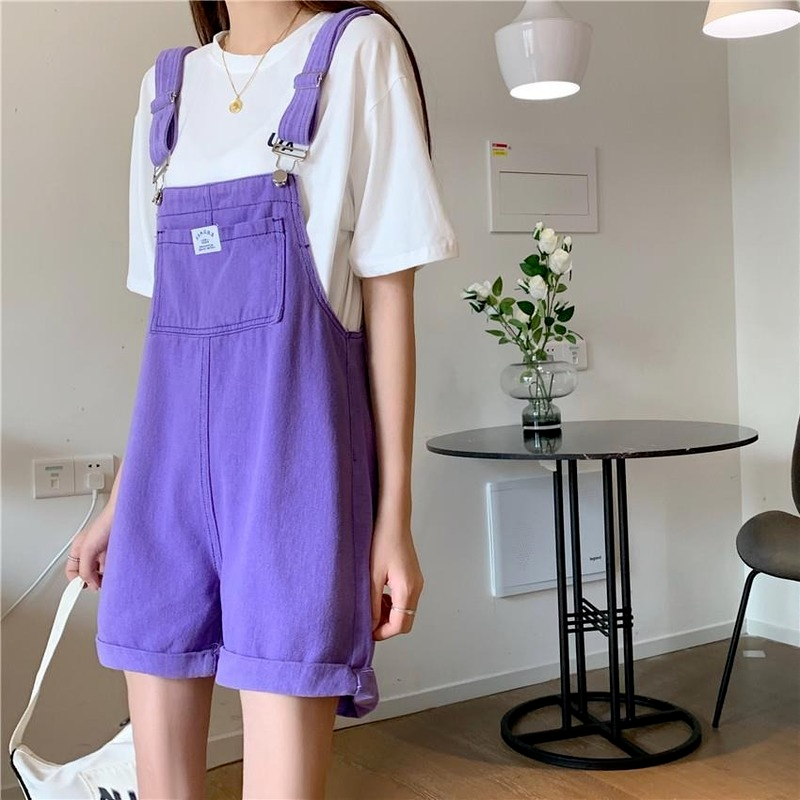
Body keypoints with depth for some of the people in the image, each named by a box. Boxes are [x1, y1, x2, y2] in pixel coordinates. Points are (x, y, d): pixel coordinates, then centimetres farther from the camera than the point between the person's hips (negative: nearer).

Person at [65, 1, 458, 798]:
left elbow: (389, 296, -3)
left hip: (292, 441, -5)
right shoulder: (167, 83, 17)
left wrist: (395, 515, -7)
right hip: (171, 452, 5)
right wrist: (120, 497, 19)